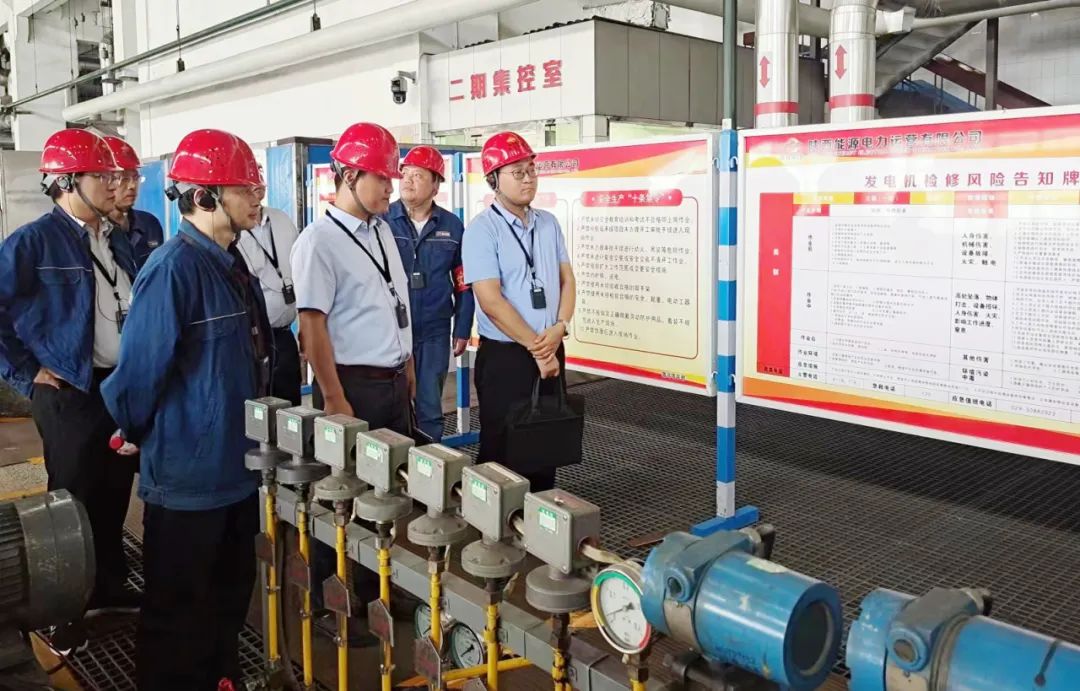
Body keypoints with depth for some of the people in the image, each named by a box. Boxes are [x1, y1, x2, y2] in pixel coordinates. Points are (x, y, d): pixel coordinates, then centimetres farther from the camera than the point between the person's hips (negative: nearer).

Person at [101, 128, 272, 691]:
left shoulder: (230, 263, 5)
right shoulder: (173, 269, -22)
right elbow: (139, 371, -20)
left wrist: (250, 436, 14)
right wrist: (143, 436, -3)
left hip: (236, 468, 9)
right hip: (187, 475, -8)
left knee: (230, 597, 23)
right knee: (177, 615, 10)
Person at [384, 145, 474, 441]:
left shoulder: (452, 226, 3)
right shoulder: (381, 221, -4)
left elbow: (463, 283, 8)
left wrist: (462, 330, 6)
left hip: (434, 334, 2)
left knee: (429, 409, 10)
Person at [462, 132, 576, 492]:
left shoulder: (549, 224, 9)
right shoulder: (482, 230, -10)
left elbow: (567, 279, 10)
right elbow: (491, 302, -16)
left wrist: (559, 328, -9)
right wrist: (535, 347, -14)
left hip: (550, 352, 6)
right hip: (505, 355, -6)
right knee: (503, 450, 3)